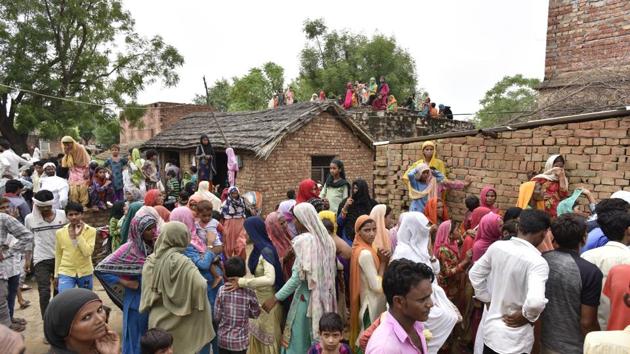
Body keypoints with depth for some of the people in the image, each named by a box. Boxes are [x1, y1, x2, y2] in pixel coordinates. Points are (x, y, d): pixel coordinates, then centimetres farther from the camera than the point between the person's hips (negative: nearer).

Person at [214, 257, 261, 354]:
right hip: (241, 340, -1)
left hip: (223, 339, 1)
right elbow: (255, 314, -2)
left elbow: (217, 316, -8)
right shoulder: (249, 293, -13)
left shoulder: (222, 290, -13)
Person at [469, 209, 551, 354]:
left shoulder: (496, 246, -6)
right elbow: (535, 301, -36)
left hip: (490, 327, 5)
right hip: (515, 338, -5)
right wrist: (527, 315, -17)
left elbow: (474, 274, 5)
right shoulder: (537, 262, -23)